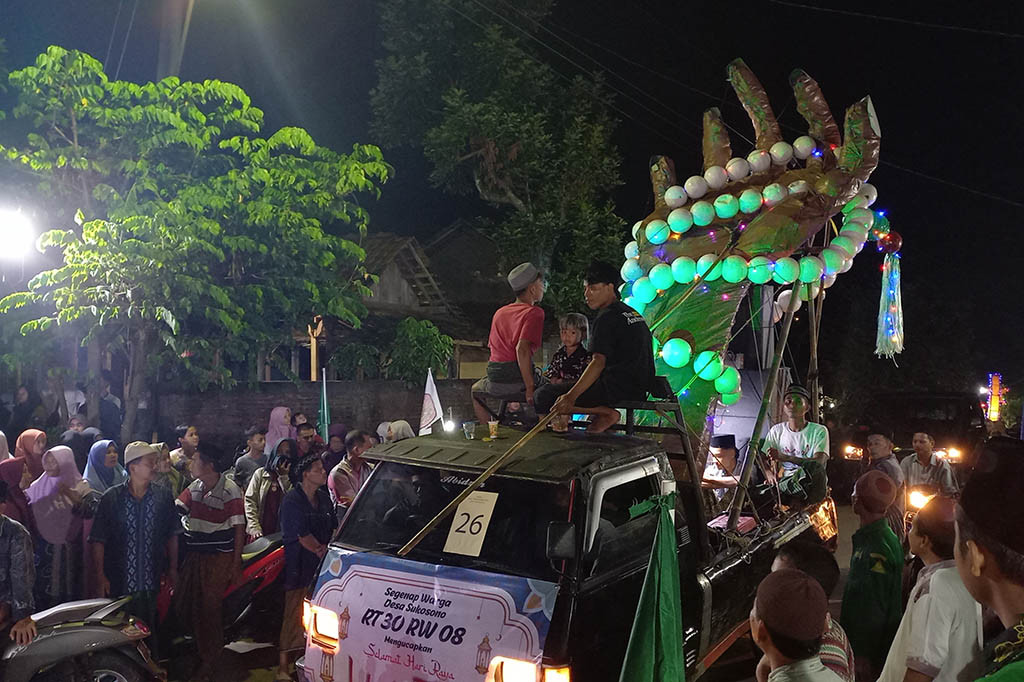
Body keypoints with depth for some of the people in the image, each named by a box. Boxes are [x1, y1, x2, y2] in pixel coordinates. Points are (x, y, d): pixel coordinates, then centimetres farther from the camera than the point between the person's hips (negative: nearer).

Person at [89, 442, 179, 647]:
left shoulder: (164, 496, 3)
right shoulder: (112, 497, -5)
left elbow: (172, 536, 9)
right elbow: (98, 540, -4)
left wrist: (172, 569, 7)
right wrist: (100, 576, -8)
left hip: (151, 582, 2)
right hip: (118, 582, -2)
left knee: (149, 629, 8)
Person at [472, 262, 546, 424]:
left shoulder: (499, 312, 15)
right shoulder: (534, 312, -5)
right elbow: (522, 349, -20)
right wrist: (530, 388, -19)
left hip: (494, 384, 6)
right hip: (518, 380, -6)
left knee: (476, 390, 38)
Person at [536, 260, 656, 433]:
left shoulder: (607, 318, -12)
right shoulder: (633, 313, 17)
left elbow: (598, 362, -24)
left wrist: (571, 396, -32)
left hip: (617, 389, -10)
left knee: (545, 395, -15)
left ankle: (605, 412, -15)